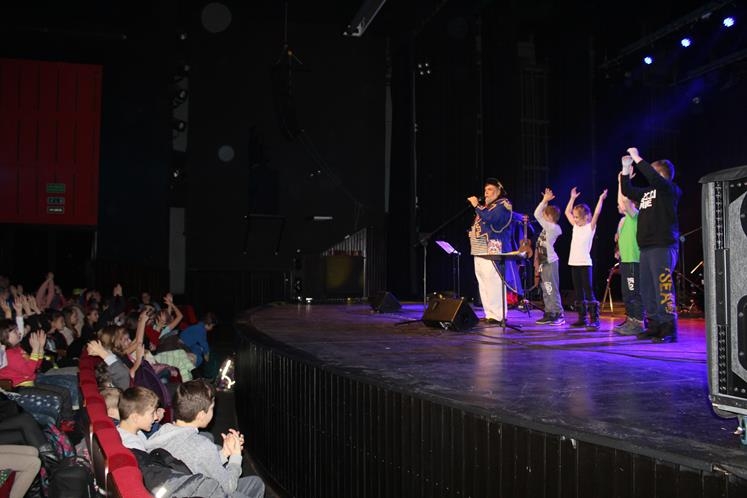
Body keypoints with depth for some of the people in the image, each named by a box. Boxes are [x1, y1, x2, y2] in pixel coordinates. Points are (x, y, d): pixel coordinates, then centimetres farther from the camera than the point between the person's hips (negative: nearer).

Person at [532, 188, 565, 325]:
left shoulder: (552, 227, -17)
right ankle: (549, 314, 17)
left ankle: (559, 315, -5)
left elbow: (537, 214, -19)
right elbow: (541, 214, 23)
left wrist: (544, 200, -11)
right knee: (546, 290, 12)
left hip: (550, 262, -10)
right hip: (545, 262, 10)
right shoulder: (550, 227, 10)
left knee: (552, 289, -8)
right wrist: (546, 201, 19)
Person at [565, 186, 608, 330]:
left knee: (588, 291, -10)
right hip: (574, 263, 7)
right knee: (578, 291, 9)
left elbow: (596, 213, -14)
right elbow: (567, 212, 22)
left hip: (585, 263, -7)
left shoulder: (590, 227, -1)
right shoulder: (576, 226, 15)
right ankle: (582, 318, 15)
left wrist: (601, 199, -15)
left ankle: (594, 319, -11)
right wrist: (573, 198, 22)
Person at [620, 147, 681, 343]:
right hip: (646, 247, 8)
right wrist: (626, 169, 21)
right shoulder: (647, 192, 20)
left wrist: (637, 158, -12)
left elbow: (653, 177, -19)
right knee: (647, 290, 9)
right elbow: (627, 191, 30)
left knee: (663, 289, -12)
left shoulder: (669, 189, -2)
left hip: (663, 247, -8)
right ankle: (654, 326, 17)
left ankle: (669, 329, -9)